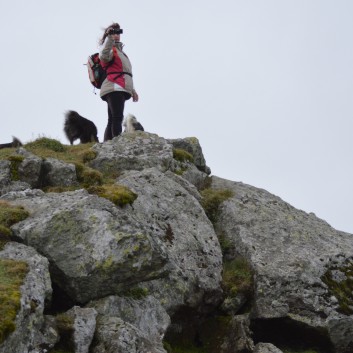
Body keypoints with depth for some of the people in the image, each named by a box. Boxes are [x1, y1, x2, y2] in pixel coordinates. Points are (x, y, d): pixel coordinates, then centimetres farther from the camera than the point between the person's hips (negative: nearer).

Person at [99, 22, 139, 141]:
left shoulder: (118, 50, 31)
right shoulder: (110, 49, 0)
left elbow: (124, 73, 35)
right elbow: (103, 56, -27)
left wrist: (132, 90, 31)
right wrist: (109, 38, -34)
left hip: (120, 89, 10)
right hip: (115, 88, -10)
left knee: (112, 120, 5)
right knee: (117, 118, -21)